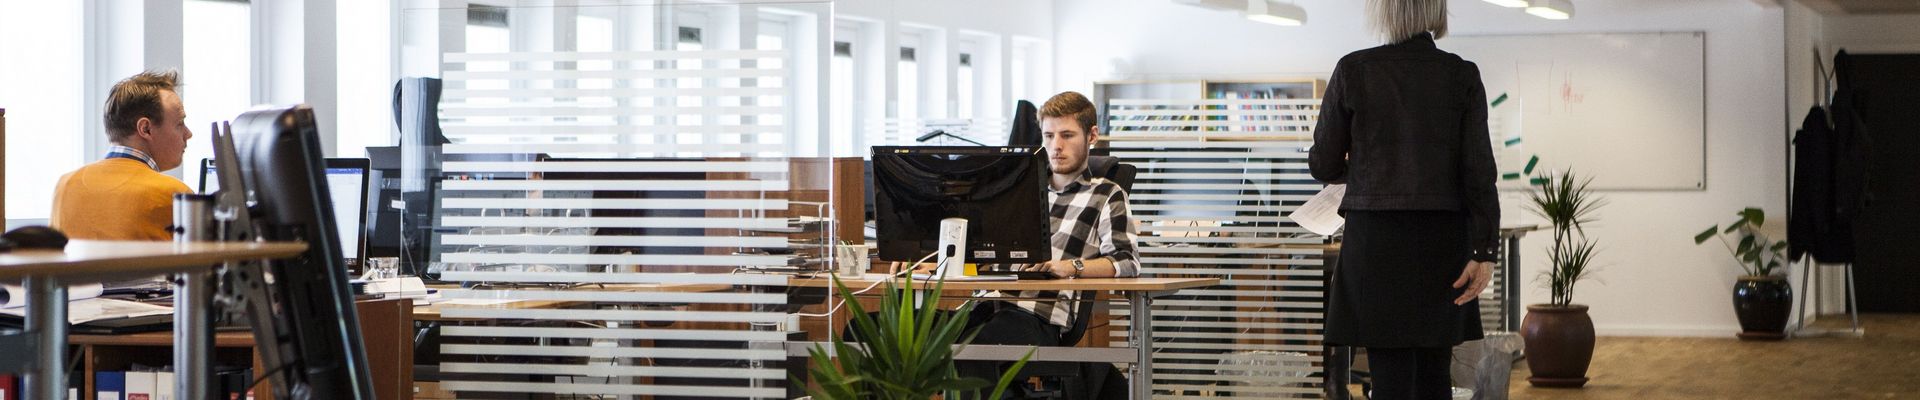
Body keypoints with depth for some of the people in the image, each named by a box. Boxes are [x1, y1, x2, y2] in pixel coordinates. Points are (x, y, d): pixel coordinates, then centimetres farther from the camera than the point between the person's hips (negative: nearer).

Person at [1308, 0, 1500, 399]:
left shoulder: (1353, 71, -4)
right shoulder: (1462, 75, -1)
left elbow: (1324, 166, 1)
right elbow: (1478, 169, -6)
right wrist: (1484, 252, -5)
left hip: (1377, 238, -2)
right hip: (1442, 240, 2)